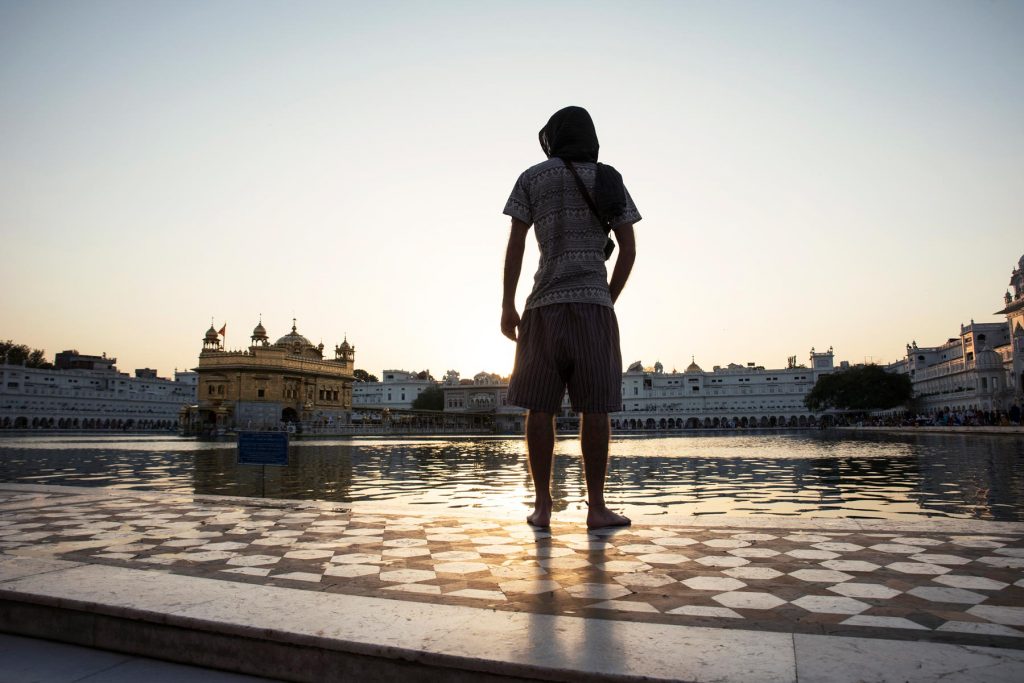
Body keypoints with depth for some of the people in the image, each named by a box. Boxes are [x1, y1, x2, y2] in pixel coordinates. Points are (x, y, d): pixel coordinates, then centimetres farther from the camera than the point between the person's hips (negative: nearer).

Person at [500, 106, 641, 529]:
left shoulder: (532, 178, 11)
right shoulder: (609, 181, 15)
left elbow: (515, 244, 2)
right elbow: (628, 250, 8)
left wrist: (507, 306, 2)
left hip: (545, 306, -1)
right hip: (594, 304, 1)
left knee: (539, 407, 1)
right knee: (594, 408, 0)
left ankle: (542, 506, 1)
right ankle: (596, 507, 1)